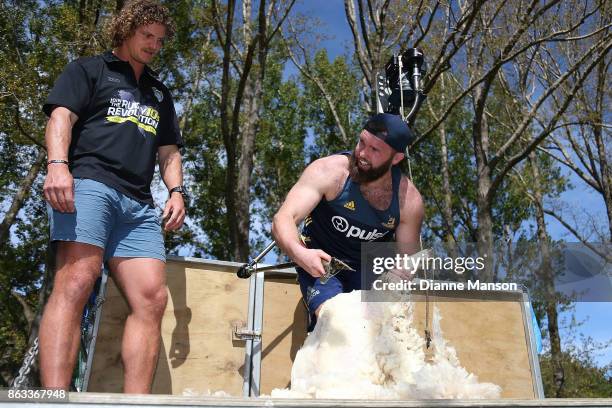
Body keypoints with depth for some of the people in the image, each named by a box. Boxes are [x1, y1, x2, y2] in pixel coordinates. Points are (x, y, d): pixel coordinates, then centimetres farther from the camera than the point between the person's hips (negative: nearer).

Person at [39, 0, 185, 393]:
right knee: (76, 282, -24)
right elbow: (61, 116, 2)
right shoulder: (88, 69, 18)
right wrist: (58, 164, -17)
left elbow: (169, 151, 28)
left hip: (139, 205, 5)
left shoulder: (160, 93, 33)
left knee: (151, 297, -12)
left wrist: (176, 191, 8)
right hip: (88, 183, -5)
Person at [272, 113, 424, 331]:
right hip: (318, 262, -2)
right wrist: (298, 252, -53)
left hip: (368, 269, 3)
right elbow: (283, 219, -31)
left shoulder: (409, 200, -15)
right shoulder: (329, 171, -24)